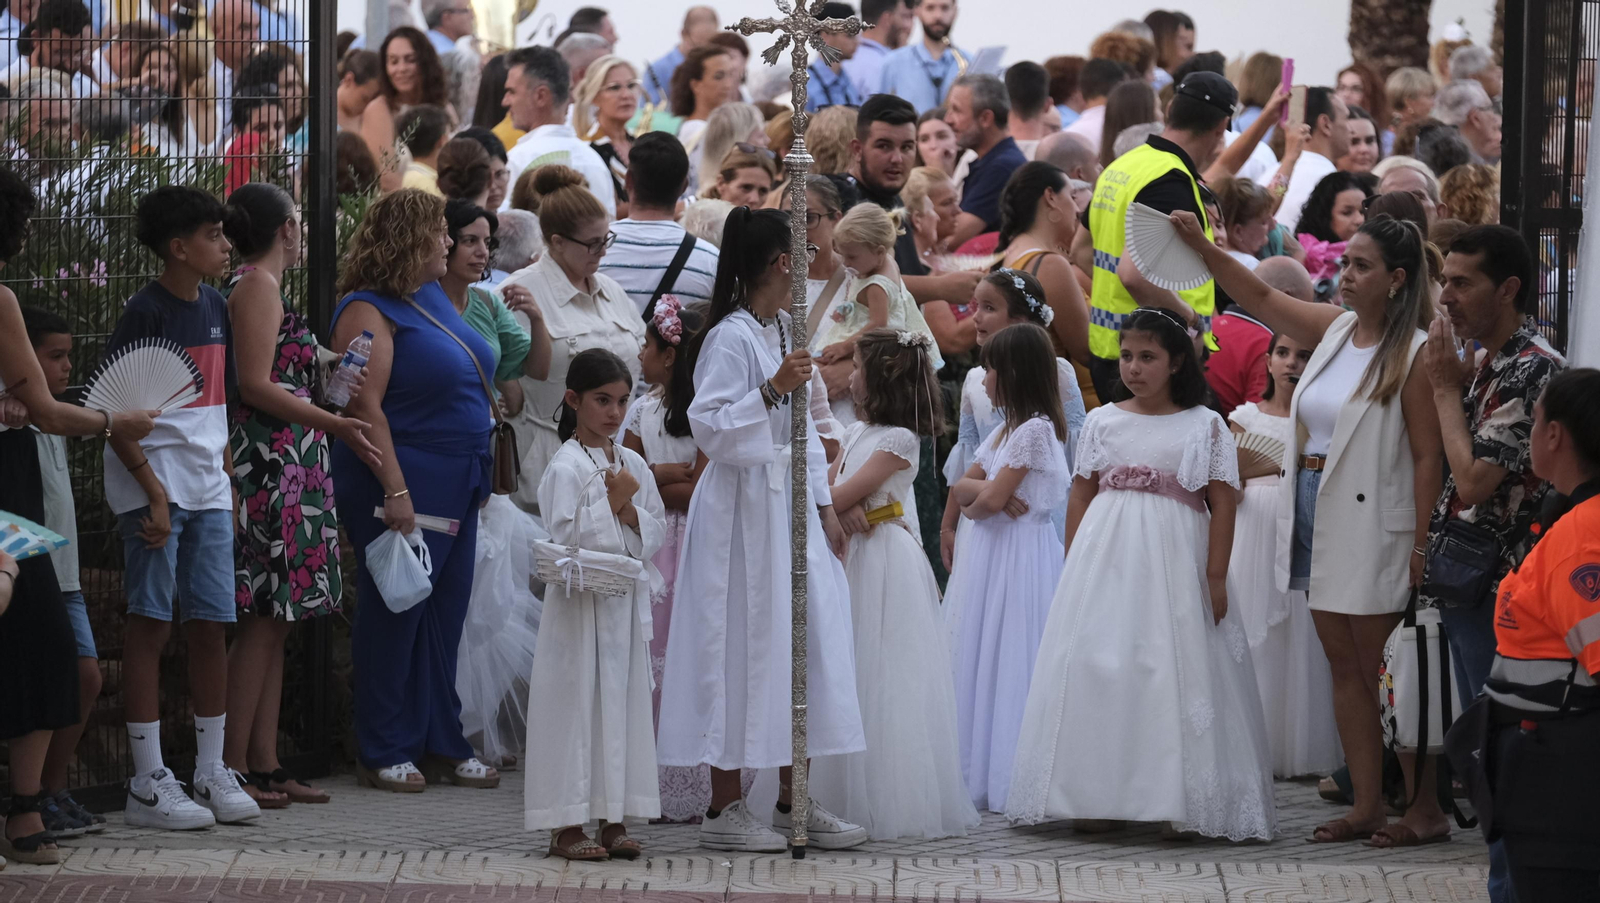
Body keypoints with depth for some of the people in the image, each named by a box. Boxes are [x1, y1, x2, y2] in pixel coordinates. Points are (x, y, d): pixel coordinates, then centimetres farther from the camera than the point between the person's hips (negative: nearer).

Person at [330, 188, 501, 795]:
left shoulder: (433, 298, 15)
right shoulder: (369, 311, -12)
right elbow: (366, 407, -19)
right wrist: (395, 491, -24)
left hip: (457, 485, 9)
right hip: (405, 482, -9)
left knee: (445, 614, 12)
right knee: (394, 616, -2)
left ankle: (442, 743, 19)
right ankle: (384, 753, 4)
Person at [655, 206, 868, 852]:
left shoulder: (783, 332, 15)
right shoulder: (731, 338, -13)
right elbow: (710, 428, -20)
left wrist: (824, 507, 17)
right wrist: (771, 391, -29)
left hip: (789, 507, 9)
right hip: (741, 512, -9)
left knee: (800, 642, 8)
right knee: (743, 651, -6)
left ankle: (793, 802, 15)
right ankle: (724, 809, 0)